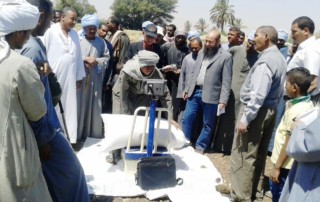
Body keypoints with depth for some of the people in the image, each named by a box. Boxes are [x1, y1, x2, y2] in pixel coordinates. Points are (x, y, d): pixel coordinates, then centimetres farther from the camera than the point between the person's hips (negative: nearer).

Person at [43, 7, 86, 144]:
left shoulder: (74, 34, 10)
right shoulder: (51, 32, -6)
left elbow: (78, 56, 11)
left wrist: (79, 77, 11)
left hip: (70, 78, 5)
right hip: (53, 78, -5)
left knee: (69, 109, 8)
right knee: (54, 109, 2)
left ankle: (68, 137, 17)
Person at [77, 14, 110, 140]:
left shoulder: (101, 42, 8)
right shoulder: (78, 40, 1)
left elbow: (106, 57, 8)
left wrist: (96, 61, -9)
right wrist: (85, 59, -14)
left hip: (95, 78, 2)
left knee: (95, 104, 5)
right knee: (80, 103, -1)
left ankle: (95, 132, 16)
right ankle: (78, 132, 9)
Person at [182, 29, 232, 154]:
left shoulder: (226, 56, -7)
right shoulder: (201, 52, 12)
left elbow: (226, 81, -9)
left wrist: (223, 100, -14)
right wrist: (187, 89, 13)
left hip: (210, 95, -5)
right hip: (195, 92, 5)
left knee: (207, 124, 6)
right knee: (187, 119, 9)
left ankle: (200, 147, 21)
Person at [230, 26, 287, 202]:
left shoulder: (265, 60, -20)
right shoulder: (280, 58, 10)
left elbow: (258, 94, -25)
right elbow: (279, 90, 12)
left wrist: (245, 118, -23)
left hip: (257, 110, -10)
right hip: (271, 109, 10)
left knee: (242, 155, -2)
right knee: (258, 155, 18)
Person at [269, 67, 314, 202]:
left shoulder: (296, 111, -25)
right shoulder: (307, 104, 4)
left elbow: (289, 143, -23)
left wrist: (277, 167, -17)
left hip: (286, 163, -9)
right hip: (293, 161, 9)